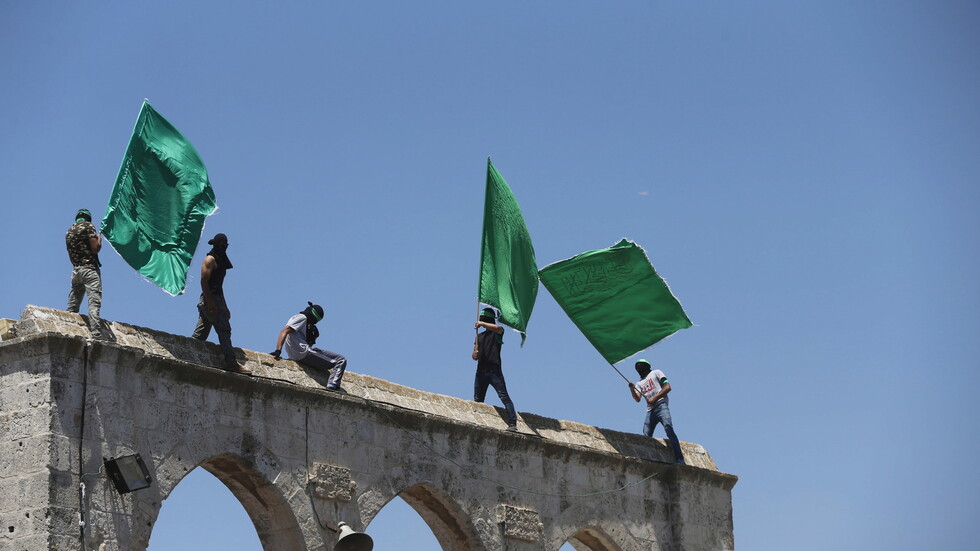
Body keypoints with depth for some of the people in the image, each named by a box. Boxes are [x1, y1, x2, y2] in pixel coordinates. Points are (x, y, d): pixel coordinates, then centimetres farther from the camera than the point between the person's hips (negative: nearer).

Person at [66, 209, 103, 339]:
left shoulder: (69, 231, 20)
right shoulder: (88, 226, -2)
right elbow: (95, 248, -10)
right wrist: (99, 239, 9)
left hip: (75, 270, 7)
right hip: (89, 268, -7)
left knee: (72, 307, 12)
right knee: (94, 304, -15)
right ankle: (96, 335, -27)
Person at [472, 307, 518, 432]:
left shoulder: (497, 333, 4)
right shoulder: (479, 336, 22)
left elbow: (497, 328, -22)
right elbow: (475, 355, 20)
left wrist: (482, 323, -16)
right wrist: (475, 354, -3)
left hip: (494, 371, -7)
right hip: (481, 372, 7)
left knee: (504, 397, -15)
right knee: (477, 401, 7)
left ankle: (512, 423, -23)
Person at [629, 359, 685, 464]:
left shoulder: (656, 373, 15)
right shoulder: (639, 384, 27)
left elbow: (667, 387, 2)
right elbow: (637, 399, 10)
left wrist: (654, 399, -7)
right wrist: (632, 389, -9)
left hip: (661, 405, -6)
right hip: (650, 410, 7)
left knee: (668, 428, -24)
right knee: (646, 435, -6)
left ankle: (679, 459, -31)